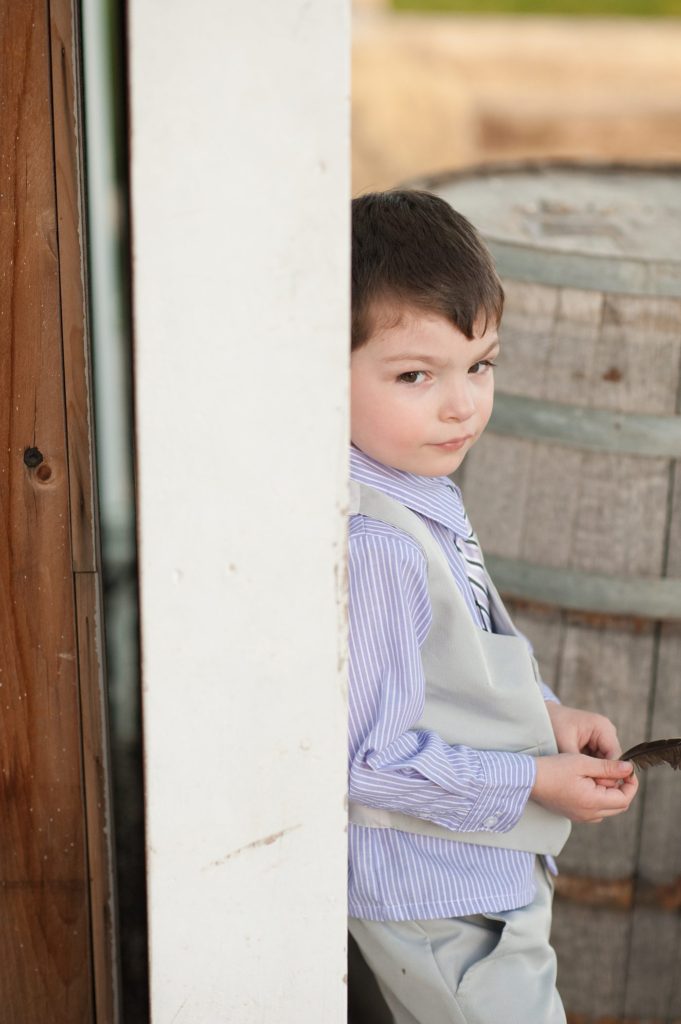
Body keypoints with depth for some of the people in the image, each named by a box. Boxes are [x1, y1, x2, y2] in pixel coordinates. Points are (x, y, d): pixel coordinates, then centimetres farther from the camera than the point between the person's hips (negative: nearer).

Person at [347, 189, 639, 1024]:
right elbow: (366, 753, -27)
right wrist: (535, 782, -21)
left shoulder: (419, 491, 0)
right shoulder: (372, 543, -31)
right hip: (441, 905, -9)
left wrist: (547, 714, 2)